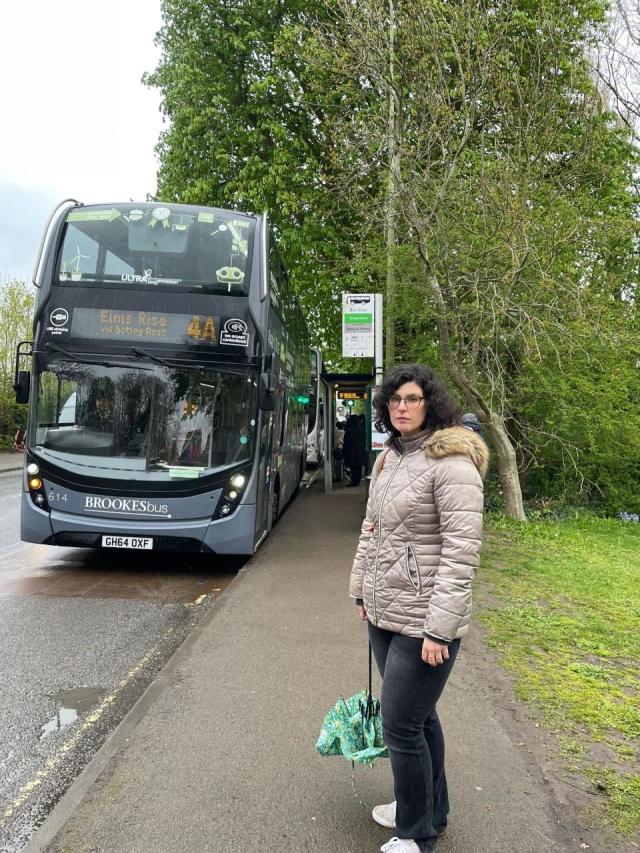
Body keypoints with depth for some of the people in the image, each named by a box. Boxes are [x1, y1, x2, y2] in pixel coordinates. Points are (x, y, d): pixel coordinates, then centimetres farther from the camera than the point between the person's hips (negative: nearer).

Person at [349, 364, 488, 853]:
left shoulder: (451, 461, -16)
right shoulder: (389, 458, 8)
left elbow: (461, 551, -20)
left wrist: (439, 628, -21)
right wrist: (362, 589, 17)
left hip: (422, 621, -7)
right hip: (384, 612, 7)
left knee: (401, 724, 1)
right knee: (417, 715, 20)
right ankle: (431, 809, 40)